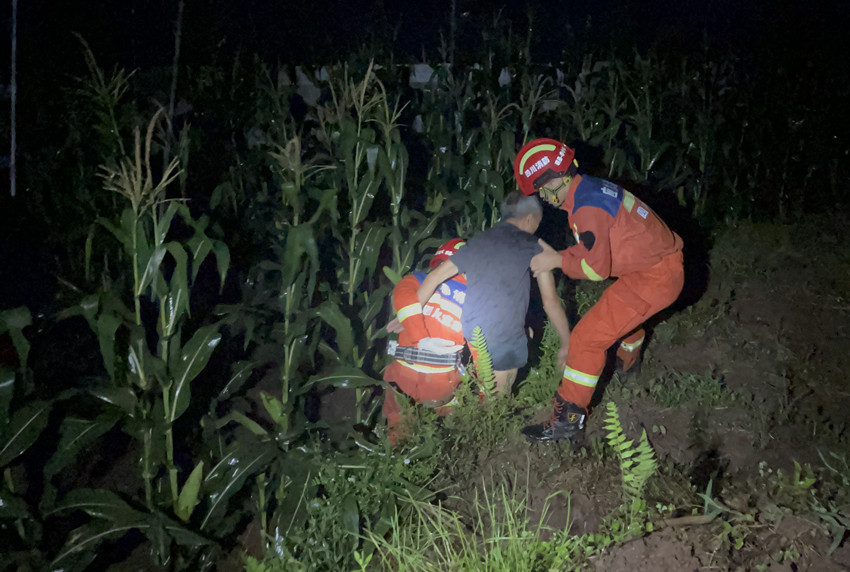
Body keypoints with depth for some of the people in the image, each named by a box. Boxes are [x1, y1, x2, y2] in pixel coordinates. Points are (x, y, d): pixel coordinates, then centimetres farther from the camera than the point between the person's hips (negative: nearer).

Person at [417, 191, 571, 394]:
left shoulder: (478, 240, 14)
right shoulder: (532, 246, 4)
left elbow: (435, 276, 8)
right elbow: (550, 301, 1)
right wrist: (566, 344, 8)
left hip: (467, 338, 4)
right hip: (504, 341, -4)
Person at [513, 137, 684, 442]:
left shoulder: (587, 207, -23)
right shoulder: (589, 188, 7)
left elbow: (596, 268, -19)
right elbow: (588, 248, 16)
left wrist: (557, 261, -8)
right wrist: (553, 257, 8)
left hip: (655, 277, -10)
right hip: (662, 261, 10)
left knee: (587, 338, -11)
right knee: (623, 311, 39)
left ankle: (566, 420, -4)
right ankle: (628, 361, 66)